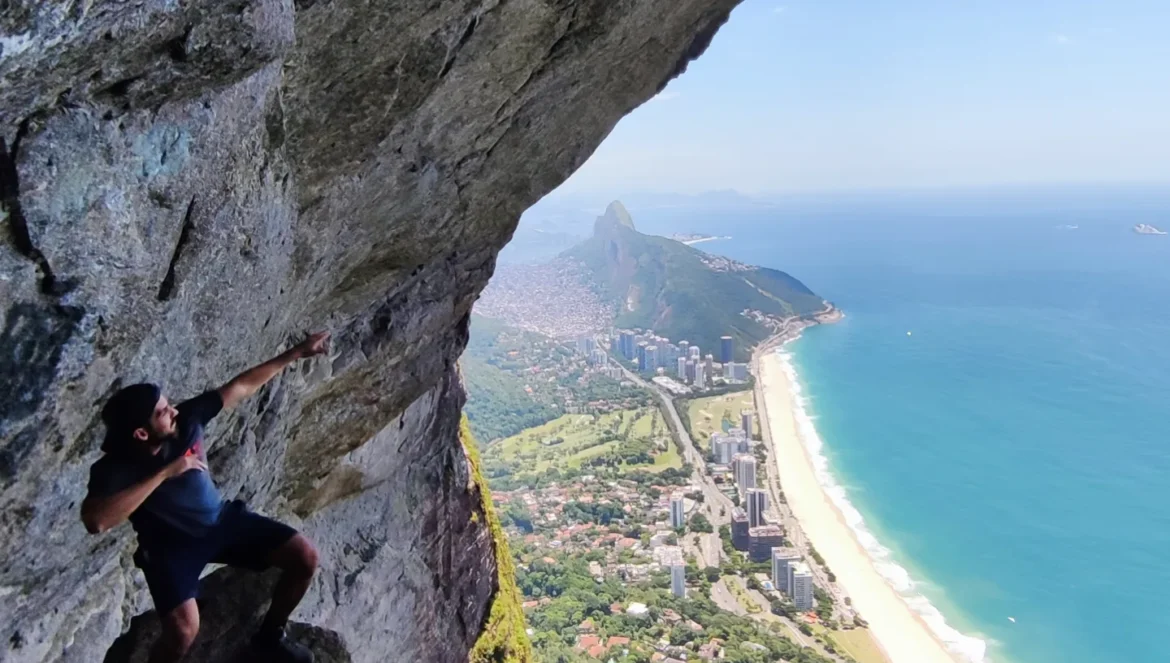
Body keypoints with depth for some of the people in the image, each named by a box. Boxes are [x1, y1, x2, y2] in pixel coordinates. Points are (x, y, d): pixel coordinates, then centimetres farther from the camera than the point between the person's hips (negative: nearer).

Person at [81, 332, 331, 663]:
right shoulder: (114, 469, -24)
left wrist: (297, 353, -6)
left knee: (305, 557, -9)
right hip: (171, 545, -4)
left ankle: (269, 636, 17)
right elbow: (95, 521, -42)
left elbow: (241, 386, -7)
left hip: (222, 519, 4)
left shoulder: (186, 418, -16)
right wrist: (164, 473, -38)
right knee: (183, 630, -30)